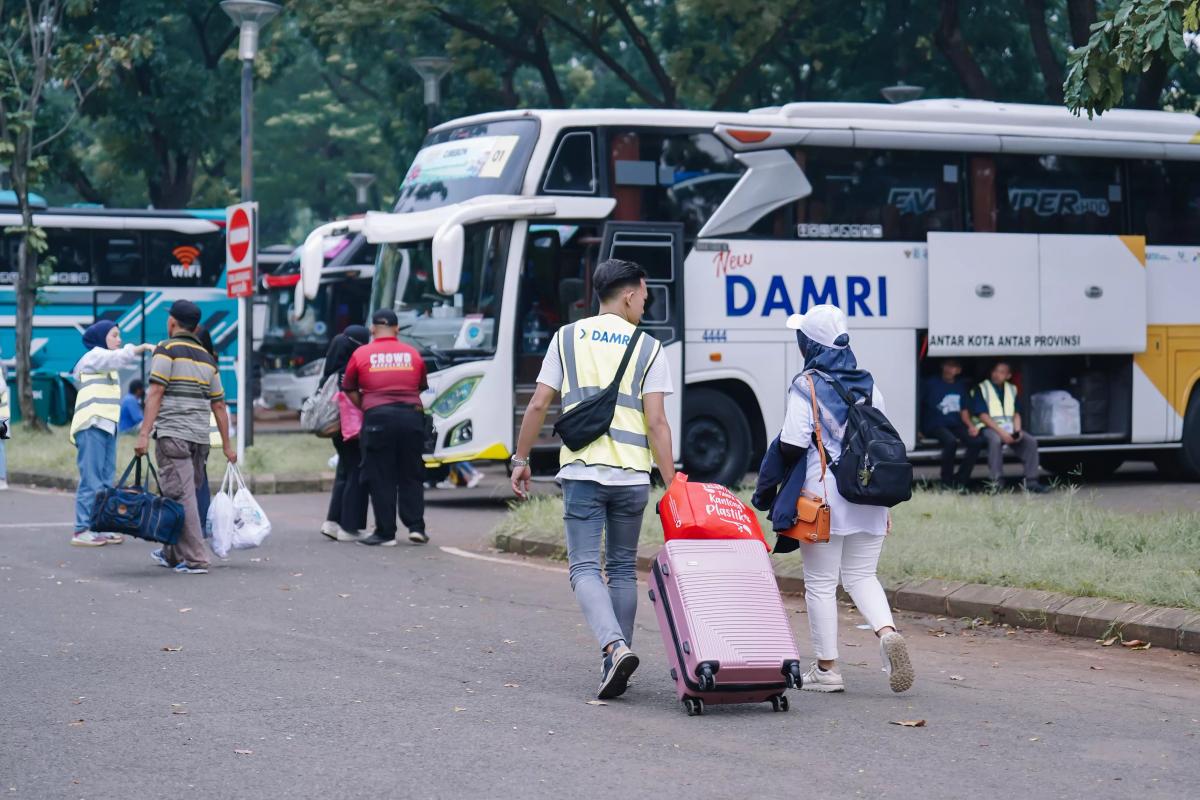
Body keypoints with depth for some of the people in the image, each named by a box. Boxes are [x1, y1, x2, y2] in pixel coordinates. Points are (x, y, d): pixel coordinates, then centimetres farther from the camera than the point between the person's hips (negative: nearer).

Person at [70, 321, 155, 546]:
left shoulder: (106, 363, 27)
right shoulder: (94, 356, -3)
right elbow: (120, 357, -20)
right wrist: (144, 347, -22)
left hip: (107, 426, 9)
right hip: (92, 426, -9)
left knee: (106, 482, 7)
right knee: (91, 480, -11)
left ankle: (101, 528, 8)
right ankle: (82, 530, -12)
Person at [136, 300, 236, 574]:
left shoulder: (167, 349, -3)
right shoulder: (207, 358, 16)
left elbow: (156, 393, -12)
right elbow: (218, 405, 17)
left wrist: (144, 434, -15)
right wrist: (226, 445, 21)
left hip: (172, 434, -6)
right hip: (200, 437, 7)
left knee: (181, 496, -7)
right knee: (186, 494, 15)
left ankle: (195, 560, -12)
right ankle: (172, 554, 25)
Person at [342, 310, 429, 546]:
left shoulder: (361, 354, 3)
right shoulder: (413, 354, 10)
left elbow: (350, 391, 6)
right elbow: (421, 388, 15)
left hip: (377, 417, -2)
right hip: (411, 416, 2)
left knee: (380, 478, 3)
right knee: (411, 475, 12)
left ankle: (386, 532, 2)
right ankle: (416, 526, 6)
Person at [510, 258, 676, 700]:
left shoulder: (567, 337, 7)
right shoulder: (648, 348, 4)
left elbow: (537, 405, 3)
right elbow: (656, 423, -3)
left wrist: (521, 459, 13)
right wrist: (672, 484, -2)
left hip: (581, 470, -1)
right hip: (632, 474, 1)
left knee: (585, 567, -2)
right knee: (622, 568, 14)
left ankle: (615, 647, -24)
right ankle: (615, 661, 15)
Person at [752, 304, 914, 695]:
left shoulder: (806, 386, -9)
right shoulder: (868, 385, 10)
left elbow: (791, 447, -13)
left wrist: (764, 493, -1)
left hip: (824, 496, -5)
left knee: (821, 583, 6)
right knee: (861, 576, 15)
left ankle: (827, 668, 9)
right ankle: (887, 631, -12)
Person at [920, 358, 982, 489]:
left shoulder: (961, 385, 17)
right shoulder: (930, 383, 2)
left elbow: (963, 412, 18)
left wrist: (971, 426, -2)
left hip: (955, 425, 5)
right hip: (935, 425, -5)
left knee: (977, 441, -23)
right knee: (951, 441, -36)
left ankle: (960, 481, -17)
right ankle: (947, 482, -21)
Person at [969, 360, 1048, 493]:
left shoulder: (1012, 390, 17)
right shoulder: (981, 389, 0)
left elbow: (1016, 414, 14)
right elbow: (982, 415, -10)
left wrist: (1017, 431, -7)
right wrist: (1001, 432, -20)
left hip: (1009, 428, 5)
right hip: (988, 428, -5)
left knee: (1031, 441, -18)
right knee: (995, 440, -38)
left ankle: (1031, 482, -17)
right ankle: (996, 481, -39)